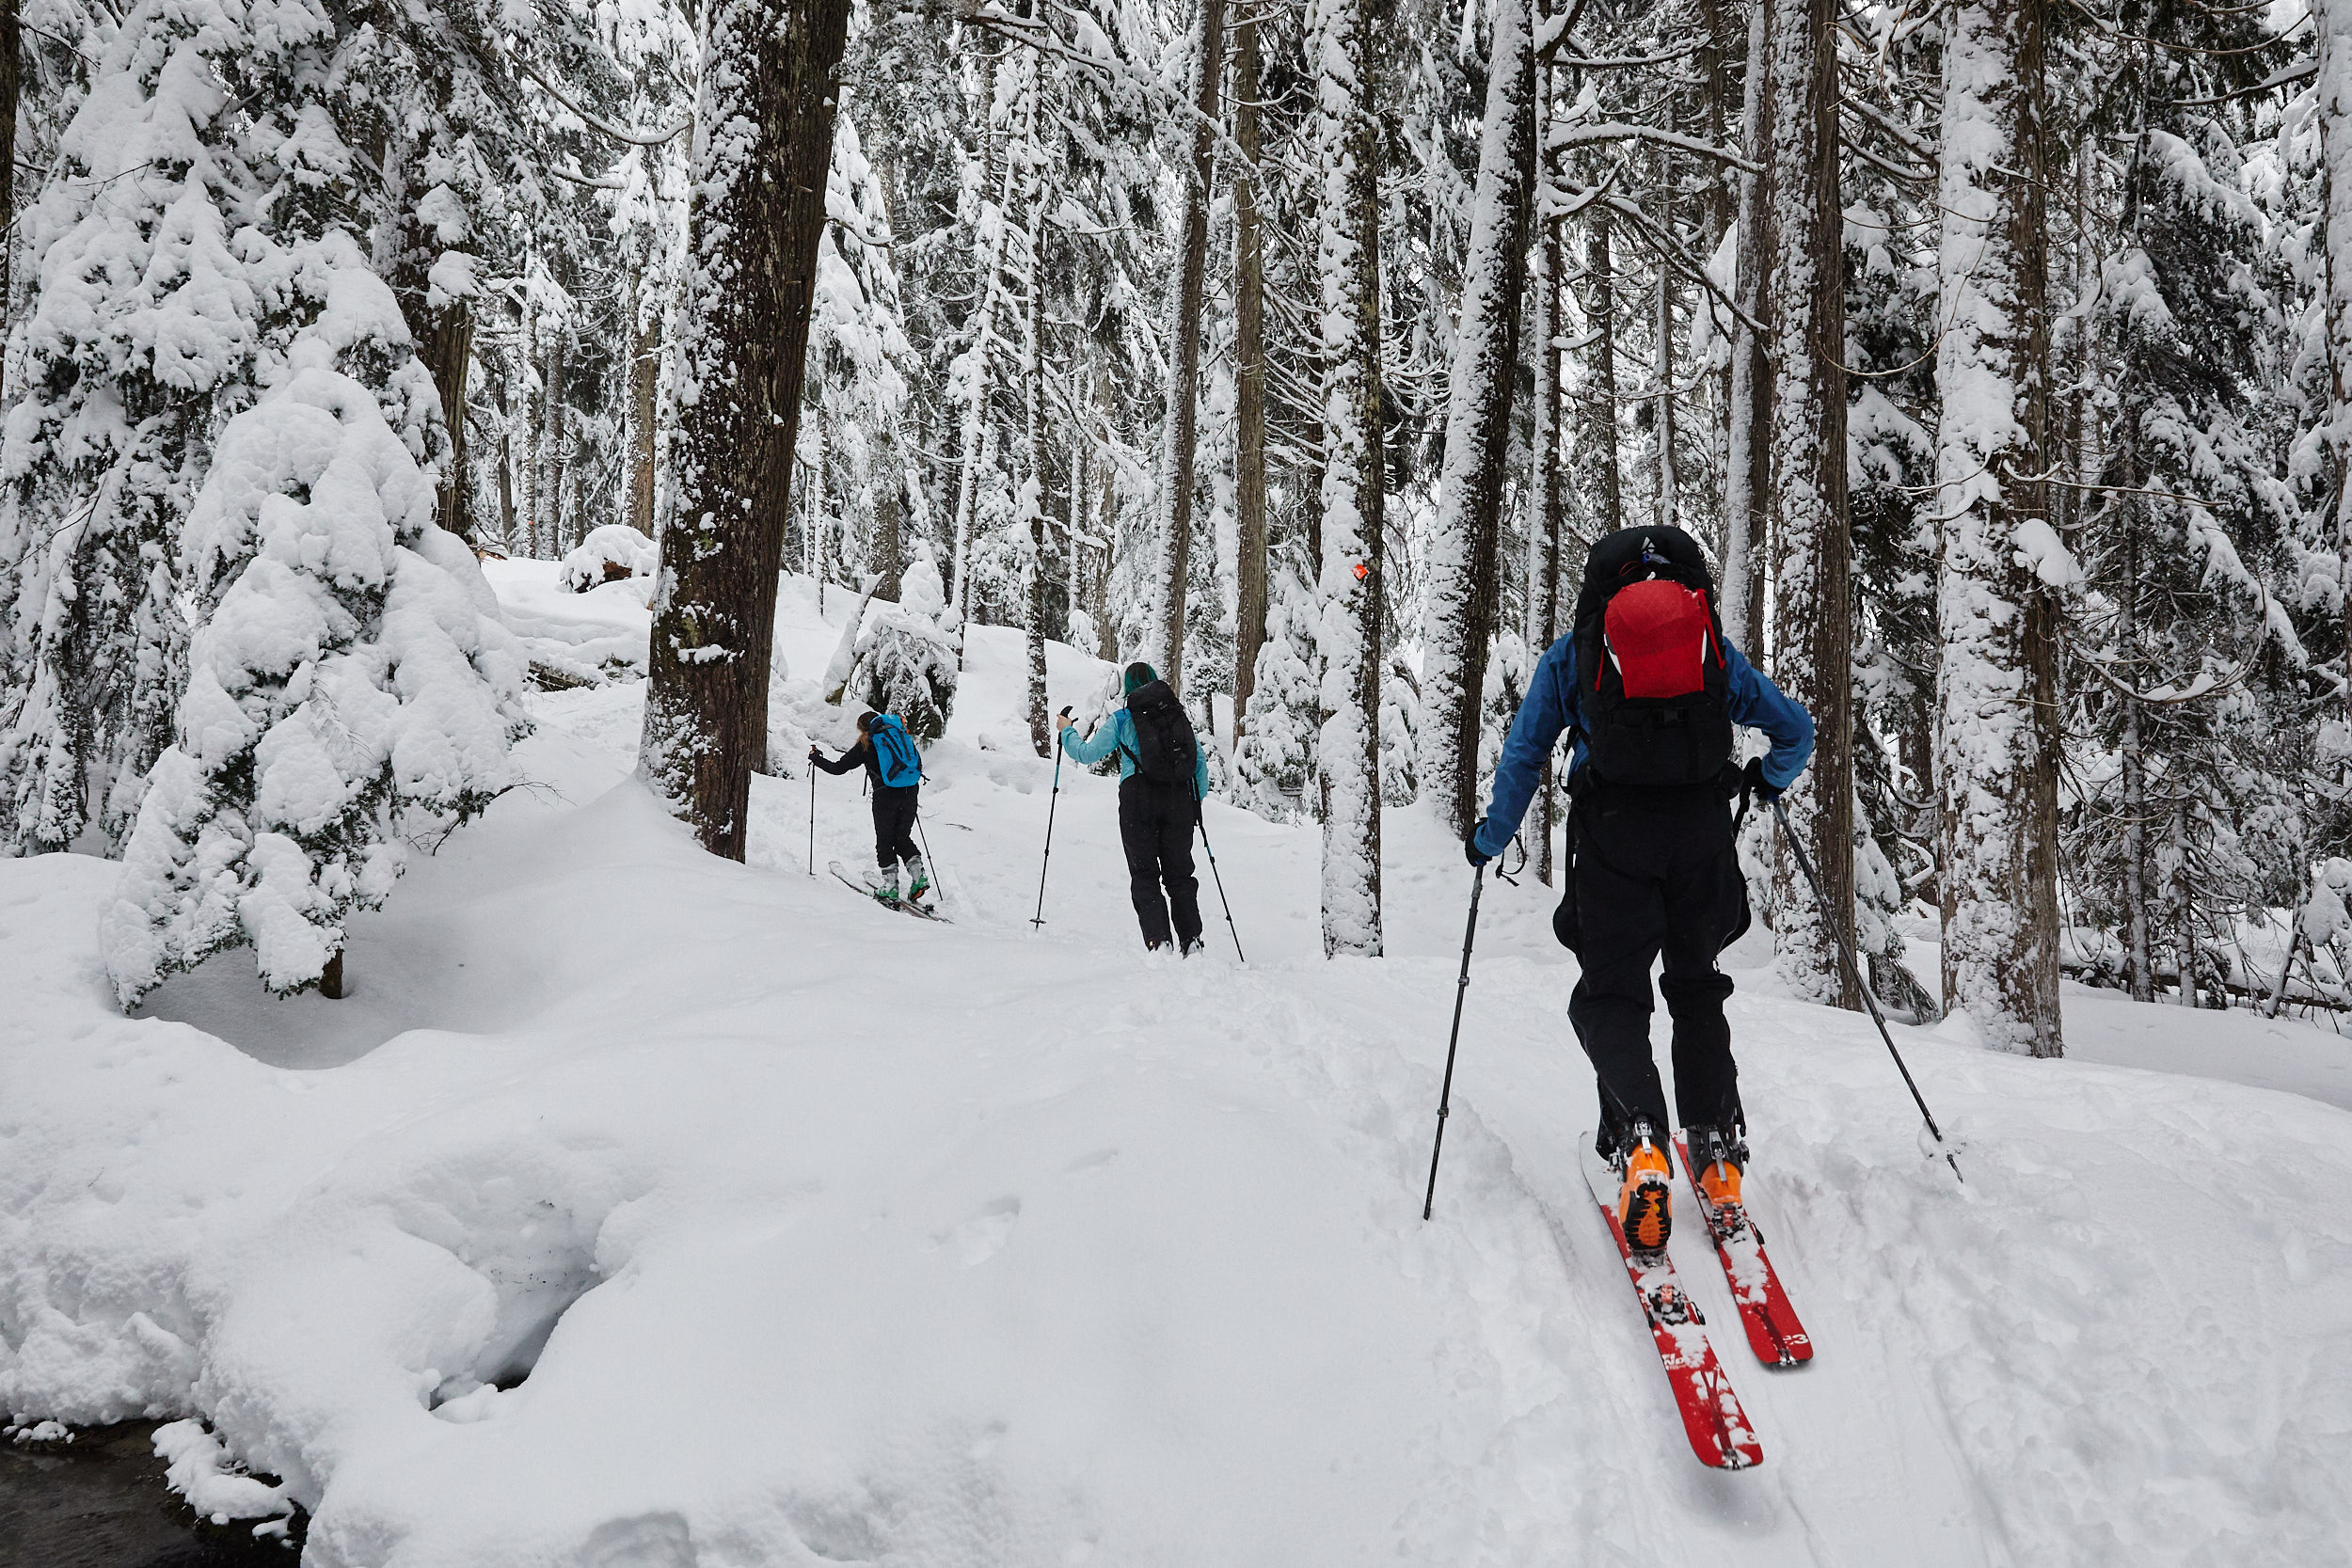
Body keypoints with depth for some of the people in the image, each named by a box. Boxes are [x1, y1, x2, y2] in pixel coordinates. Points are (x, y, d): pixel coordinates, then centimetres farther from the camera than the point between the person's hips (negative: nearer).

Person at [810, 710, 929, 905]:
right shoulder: (902, 735, 16)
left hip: (886, 795, -5)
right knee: (903, 838, 17)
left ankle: (890, 886, 3)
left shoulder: (866, 745, 3)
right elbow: (918, 764, 20)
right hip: (911, 794, 5)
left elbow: (838, 768, 6)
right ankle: (918, 875, 0)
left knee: (885, 841, 7)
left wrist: (817, 759, 22)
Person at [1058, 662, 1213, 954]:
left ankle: (1157, 943, -12)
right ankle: (1191, 943, 3)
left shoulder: (1122, 719, 6)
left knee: (1144, 875, 2)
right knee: (1180, 872, 11)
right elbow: (1202, 765, 15)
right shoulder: (1180, 716, 15)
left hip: (1139, 797, -3)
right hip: (1180, 798, 3)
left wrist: (1067, 731, 27)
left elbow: (1086, 754, 9)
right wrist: (1196, 803, 27)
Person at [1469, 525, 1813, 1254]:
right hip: (1703, 831, 2)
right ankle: (1717, 1149, 11)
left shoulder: (1571, 654, 16)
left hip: (1614, 831, -2)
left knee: (1611, 995, 4)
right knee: (1697, 989, 19)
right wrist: (1768, 778, 42)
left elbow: (1523, 754, 11)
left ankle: (1640, 1140, -19)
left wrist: (1491, 837, 22)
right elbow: (1797, 729, 22)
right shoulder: (1719, 650, 21)